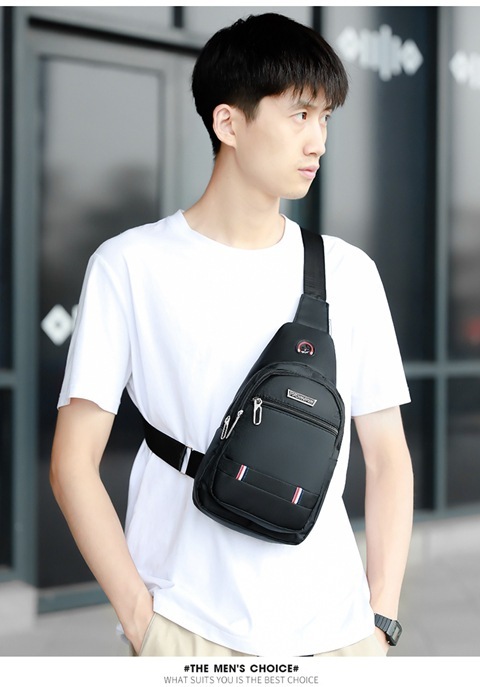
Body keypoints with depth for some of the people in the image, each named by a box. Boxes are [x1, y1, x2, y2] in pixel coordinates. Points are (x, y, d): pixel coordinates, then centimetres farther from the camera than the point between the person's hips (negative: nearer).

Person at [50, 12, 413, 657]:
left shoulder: (348, 272, 5)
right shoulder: (131, 265, -4)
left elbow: (388, 456, 7)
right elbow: (74, 461, -4)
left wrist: (382, 618, 0)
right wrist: (140, 617, -8)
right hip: (187, 634, -2)